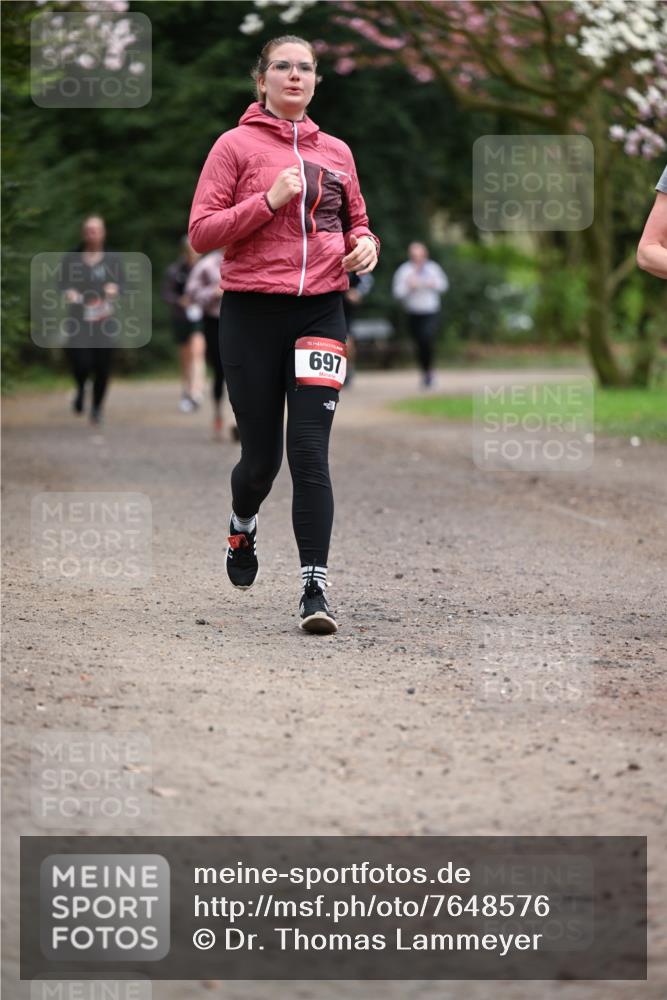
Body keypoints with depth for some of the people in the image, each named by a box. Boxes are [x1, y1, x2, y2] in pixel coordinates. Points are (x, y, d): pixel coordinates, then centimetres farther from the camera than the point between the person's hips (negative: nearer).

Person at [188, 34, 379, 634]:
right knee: (262, 455, 5)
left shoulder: (336, 152, 14)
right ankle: (243, 525, 39)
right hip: (252, 313, -2)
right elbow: (201, 233, -4)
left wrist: (365, 245, 3)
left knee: (311, 453, -9)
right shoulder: (236, 145, 2)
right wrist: (268, 200, -16)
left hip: (321, 310, 2)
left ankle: (314, 587, -12)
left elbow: (356, 222, 27)